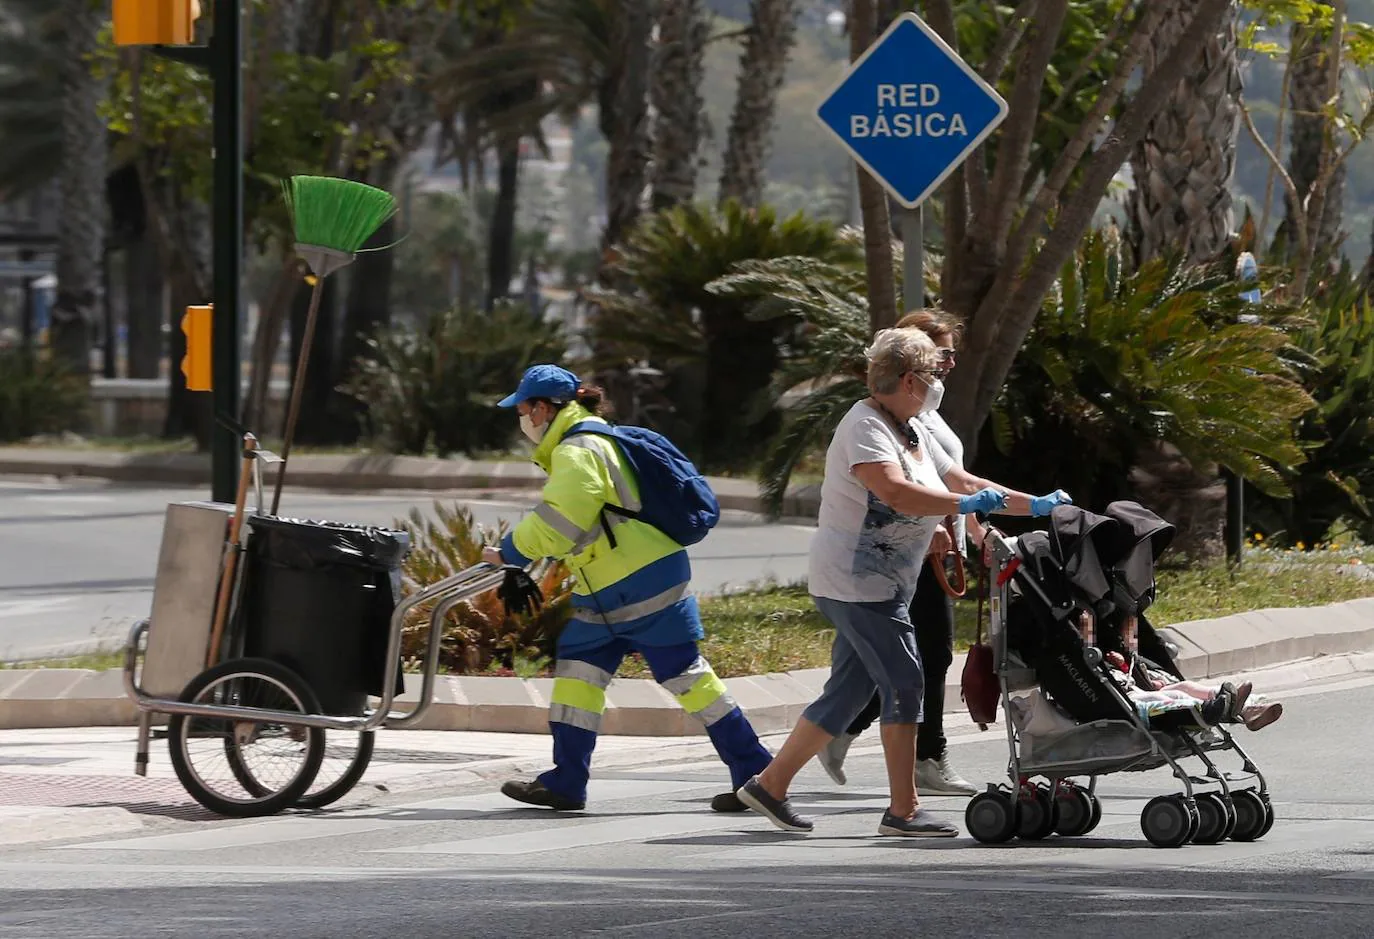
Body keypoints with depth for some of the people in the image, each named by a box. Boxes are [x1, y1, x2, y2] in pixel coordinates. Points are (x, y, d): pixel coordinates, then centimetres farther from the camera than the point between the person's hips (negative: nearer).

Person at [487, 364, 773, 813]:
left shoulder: (577, 453, -15)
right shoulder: (589, 443, 17)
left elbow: (557, 526, -22)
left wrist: (509, 553, -9)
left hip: (645, 585, -11)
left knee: (685, 675, -7)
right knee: (577, 665, 8)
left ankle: (755, 771, -2)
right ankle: (565, 783, 9)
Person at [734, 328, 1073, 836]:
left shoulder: (914, 432, 16)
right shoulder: (865, 427, -15)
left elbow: (963, 483, 20)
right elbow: (894, 491, -31)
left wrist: (1035, 506, 14)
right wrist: (964, 505, -32)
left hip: (880, 585, 10)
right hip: (856, 580, -10)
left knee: (848, 691, 10)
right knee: (904, 683, -11)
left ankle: (770, 784, 15)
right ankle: (903, 810, -9)